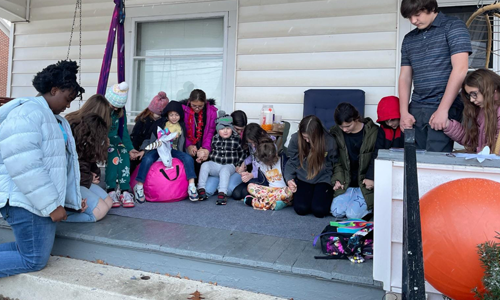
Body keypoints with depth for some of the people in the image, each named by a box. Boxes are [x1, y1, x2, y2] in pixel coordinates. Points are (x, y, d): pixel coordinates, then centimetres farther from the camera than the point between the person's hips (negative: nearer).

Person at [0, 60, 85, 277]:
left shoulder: (54, 119, 17)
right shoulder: (27, 114, -15)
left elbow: (65, 163, 20)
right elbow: (25, 168, -24)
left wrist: (72, 198, 18)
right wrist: (52, 205, -21)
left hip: (43, 201, 10)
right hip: (27, 202, -10)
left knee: (34, 251, 14)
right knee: (35, 260, -1)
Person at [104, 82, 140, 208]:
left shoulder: (120, 111, 2)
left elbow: (123, 132, 2)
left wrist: (130, 148, -8)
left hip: (113, 141, 5)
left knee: (124, 152, -25)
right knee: (114, 153, -31)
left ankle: (125, 191, -30)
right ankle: (111, 191, -32)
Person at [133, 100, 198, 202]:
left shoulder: (182, 126, 11)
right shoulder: (160, 123, 3)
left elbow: (182, 143, 14)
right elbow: (149, 137, 5)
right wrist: (143, 150, -3)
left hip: (173, 150, 2)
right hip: (157, 148, -2)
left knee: (188, 158, -24)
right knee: (147, 159, -33)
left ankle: (191, 186, -25)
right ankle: (139, 187, -23)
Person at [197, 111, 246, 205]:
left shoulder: (237, 139, -1)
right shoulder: (214, 139, 5)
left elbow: (242, 153, 9)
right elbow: (210, 151, 19)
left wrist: (239, 165, 4)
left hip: (229, 165, -2)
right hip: (215, 164, 3)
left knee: (224, 170, -36)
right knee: (204, 165, -26)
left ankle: (222, 193, -41)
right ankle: (201, 189, -20)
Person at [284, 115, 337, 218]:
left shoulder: (330, 142, -14)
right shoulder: (295, 139, -10)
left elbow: (332, 165, 1)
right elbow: (291, 162, 2)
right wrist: (289, 178, -12)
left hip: (322, 180, -1)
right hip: (302, 179, 1)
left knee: (320, 210, -19)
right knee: (301, 209, -18)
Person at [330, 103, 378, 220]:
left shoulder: (373, 132, -10)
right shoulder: (335, 133, -1)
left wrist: (371, 178, -15)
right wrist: (338, 179, -6)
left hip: (365, 184, -3)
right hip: (346, 183, 4)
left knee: (353, 214, -18)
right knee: (337, 211, -12)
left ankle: (371, 203, 12)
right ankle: (354, 196, 15)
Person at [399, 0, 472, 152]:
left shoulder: (453, 27, 1)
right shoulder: (409, 39, 16)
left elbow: (460, 70, -9)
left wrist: (442, 110, -14)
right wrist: (404, 112, 2)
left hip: (445, 107, -5)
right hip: (416, 109, 5)